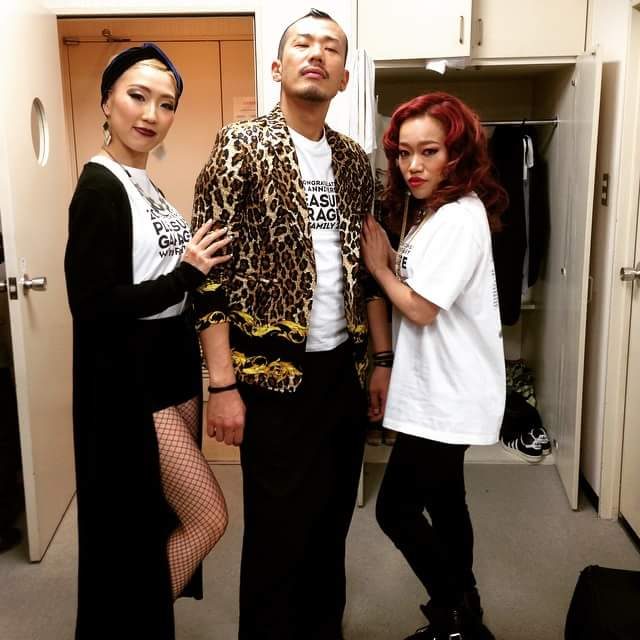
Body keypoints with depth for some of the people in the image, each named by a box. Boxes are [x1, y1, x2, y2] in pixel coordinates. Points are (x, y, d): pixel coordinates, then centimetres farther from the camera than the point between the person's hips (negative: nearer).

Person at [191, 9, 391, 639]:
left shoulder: (353, 160, 10)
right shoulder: (241, 146, -6)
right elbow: (211, 271, -11)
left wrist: (383, 360, 12)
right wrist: (223, 385, -15)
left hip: (343, 367, 5)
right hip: (274, 372, -5)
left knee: (332, 518, 16)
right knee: (278, 529, 6)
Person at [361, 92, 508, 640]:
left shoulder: (459, 216, -19)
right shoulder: (430, 211, 13)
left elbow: (420, 308, -20)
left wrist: (378, 265, -8)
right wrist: (387, 257, -4)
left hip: (447, 395, -10)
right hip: (440, 390, 10)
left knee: (396, 508, -1)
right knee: (443, 502, 18)